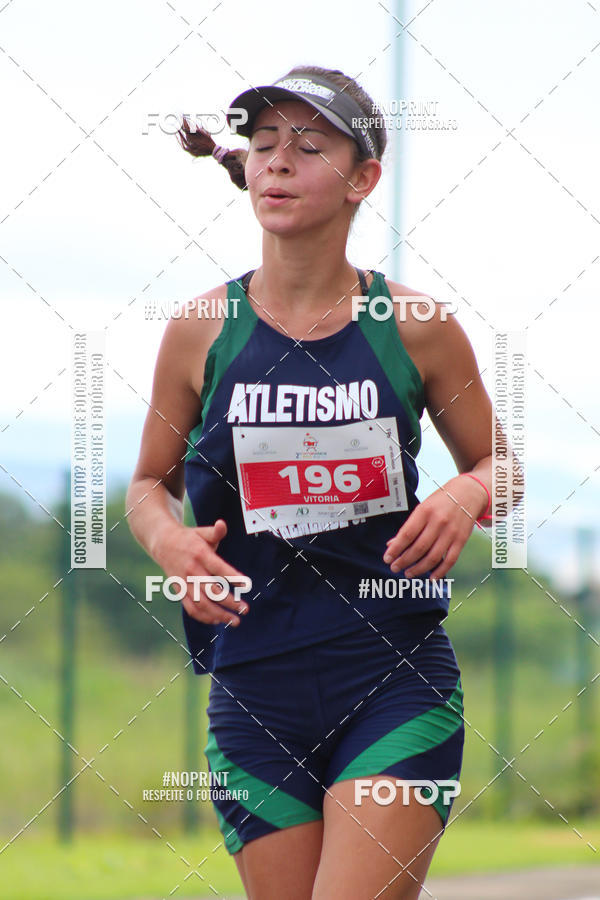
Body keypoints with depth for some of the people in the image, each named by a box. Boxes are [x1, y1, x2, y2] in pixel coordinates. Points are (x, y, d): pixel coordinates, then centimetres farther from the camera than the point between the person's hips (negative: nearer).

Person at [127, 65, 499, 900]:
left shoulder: (417, 328, 0)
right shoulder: (201, 332, 2)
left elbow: (497, 468, 13)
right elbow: (150, 483, 15)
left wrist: (466, 497, -10)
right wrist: (169, 539, -7)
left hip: (399, 681, -2)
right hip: (254, 687, 2)